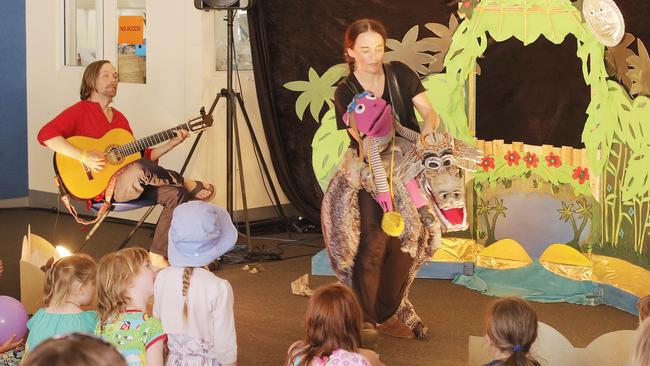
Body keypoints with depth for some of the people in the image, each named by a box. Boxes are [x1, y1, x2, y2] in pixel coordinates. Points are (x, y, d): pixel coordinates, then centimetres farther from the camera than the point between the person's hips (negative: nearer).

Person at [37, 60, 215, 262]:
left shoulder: (119, 117, 22)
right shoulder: (80, 111, -1)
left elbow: (140, 156, 18)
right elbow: (46, 134, -17)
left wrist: (172, 143, 8)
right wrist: (84, 157, -25)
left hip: (130, 183, 8)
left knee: (177, 194, -13)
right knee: (140, 170, -34)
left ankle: (157, 258, -12)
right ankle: (191, 186, -6)